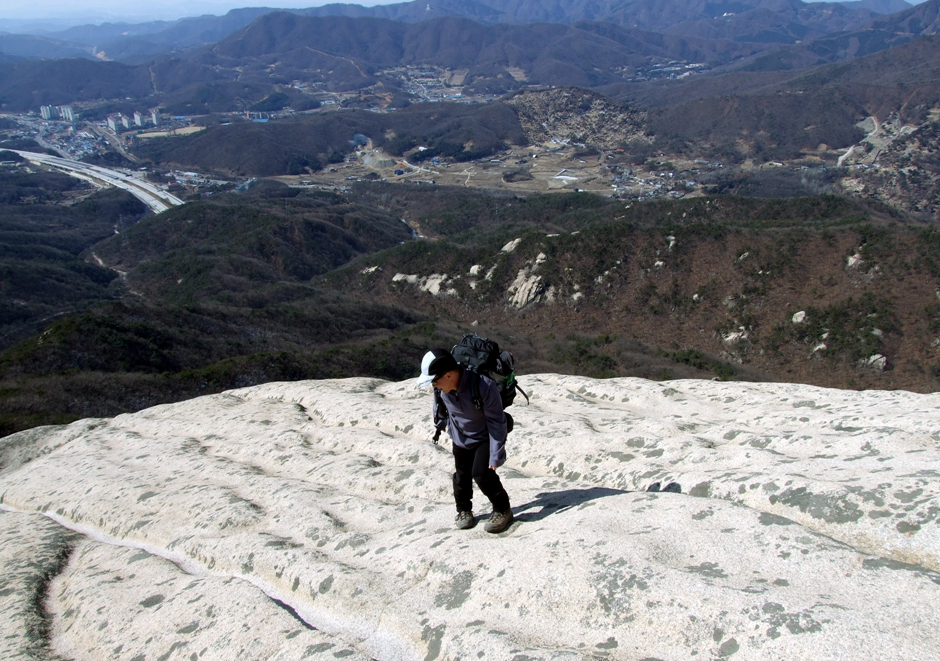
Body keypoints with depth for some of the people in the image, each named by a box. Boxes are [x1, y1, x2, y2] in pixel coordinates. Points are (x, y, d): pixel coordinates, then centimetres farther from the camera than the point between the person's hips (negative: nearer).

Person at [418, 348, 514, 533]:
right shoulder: (442, 387, -21)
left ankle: (502, 510, 7)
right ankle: (464, 510, 34)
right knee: (462, 475, 9)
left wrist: (496, 455, -26)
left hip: (485, 437, -5)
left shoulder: (484, 386, -37)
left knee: (482, 473, -16)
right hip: (460, 438, 5)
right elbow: (440, 405, 6)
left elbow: (496, 422, -28)